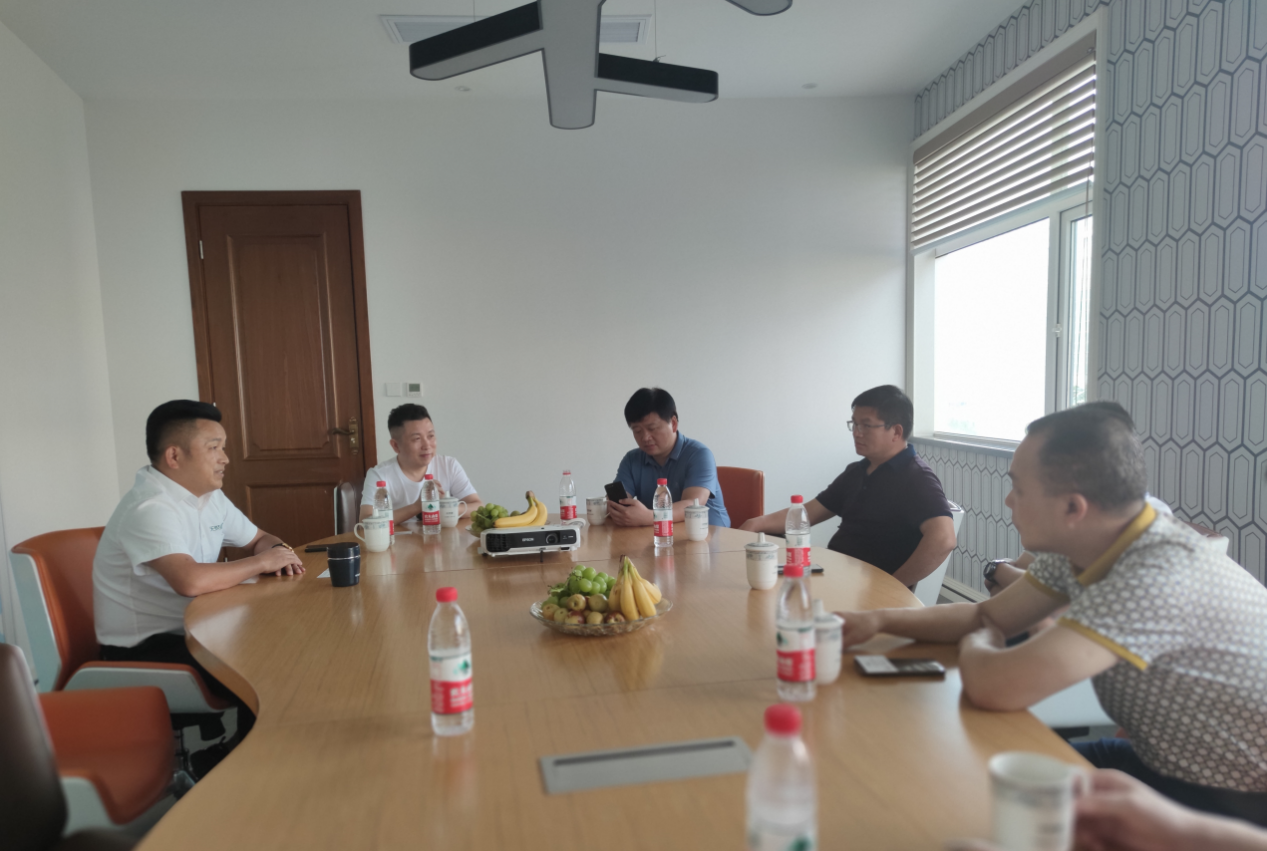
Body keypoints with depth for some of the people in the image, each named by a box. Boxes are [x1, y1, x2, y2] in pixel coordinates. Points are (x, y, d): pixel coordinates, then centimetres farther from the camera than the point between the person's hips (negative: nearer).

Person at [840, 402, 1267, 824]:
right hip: (1164, 763, 7)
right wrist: (879, 620, -6)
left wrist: (976, 644, -14)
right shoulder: (1078, 547, -6)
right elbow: (989, 616, 6)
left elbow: (996, 687, -39)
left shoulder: (1160, 573, -35)